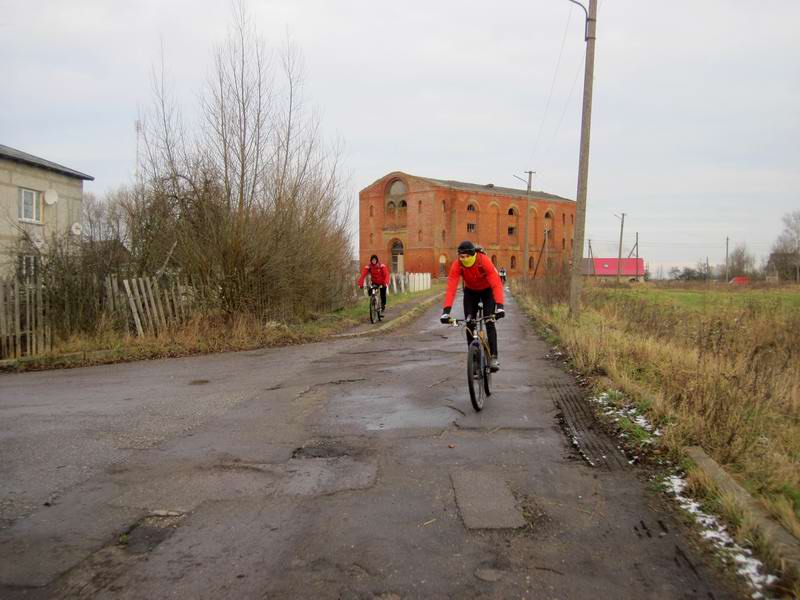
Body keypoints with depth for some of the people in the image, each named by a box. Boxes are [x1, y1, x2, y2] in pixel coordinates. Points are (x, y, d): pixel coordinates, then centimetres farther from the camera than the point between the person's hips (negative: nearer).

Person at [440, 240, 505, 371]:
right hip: (470, 291, 2)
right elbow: (451, 288, -35)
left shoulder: (484, 261, -35)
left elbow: (496, 284, -41)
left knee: (489, 322, -16)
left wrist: (500, 306, -53)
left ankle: (493, 357, -12)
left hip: (487, 290, -2)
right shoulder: (457, 265, -29)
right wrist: (446, 310, -46)